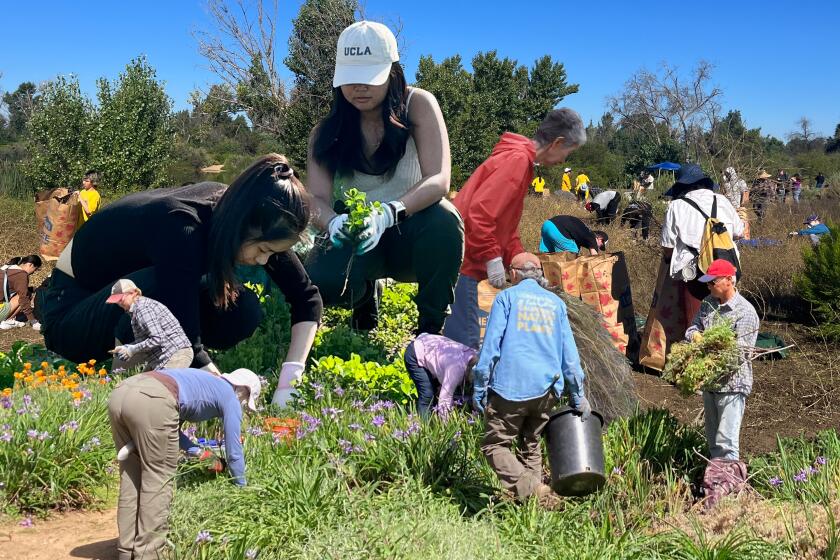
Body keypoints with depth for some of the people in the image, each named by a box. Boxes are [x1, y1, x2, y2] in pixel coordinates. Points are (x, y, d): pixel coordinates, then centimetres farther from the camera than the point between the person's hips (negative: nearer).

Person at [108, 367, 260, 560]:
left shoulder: (204, 384, 38)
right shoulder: (230, 398, 19)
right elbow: (234, 452, 22)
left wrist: (201, 454, 38)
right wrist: (241, 487, 36)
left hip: (119, 393, 8)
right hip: (151, 401, -8)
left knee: (131, 478, 17)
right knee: (158, 479, 7)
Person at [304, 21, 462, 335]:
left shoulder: (418, 105, -12)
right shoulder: (328, 130, -4)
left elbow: (438, 181, -23)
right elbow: (316, 199, -13)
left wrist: (387, 214, -42)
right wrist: (333, 223, -39)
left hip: (411, 234, -2)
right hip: (357, 238, 2)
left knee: (443, 222, -37)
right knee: (319, 282, -30)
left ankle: (432, 329, -14)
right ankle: (365, 294, 9)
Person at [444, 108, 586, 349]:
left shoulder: (518, 157, 17)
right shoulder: (517, 160, -15)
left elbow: (505, 223, 21)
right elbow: (480, 211, -24)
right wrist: (492, 257, -19)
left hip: (462, 261, 10)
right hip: (462, 261, -10)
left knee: (464, 339, 13)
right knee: (464, 342, -8)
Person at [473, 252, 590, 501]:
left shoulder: (507, 297, 4)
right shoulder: (556, 303, 16)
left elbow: (491, 344, -4)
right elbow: (569, 354, 13)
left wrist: (479, 388, -2)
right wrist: (578, 396, 17)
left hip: (510, 387, -4)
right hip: (546, 389, 5)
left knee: (494, 445, 1)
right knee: (531, 445, 19)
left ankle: (530, 488, -19)